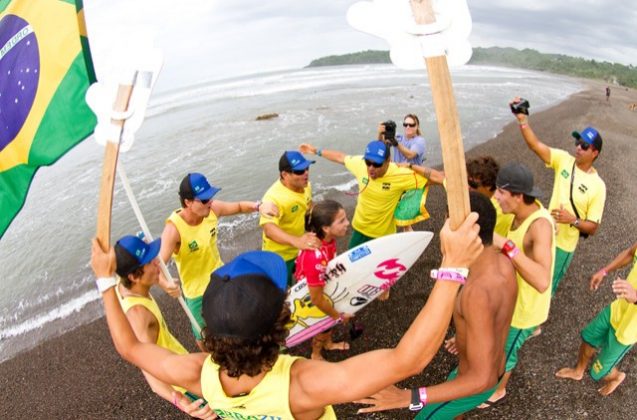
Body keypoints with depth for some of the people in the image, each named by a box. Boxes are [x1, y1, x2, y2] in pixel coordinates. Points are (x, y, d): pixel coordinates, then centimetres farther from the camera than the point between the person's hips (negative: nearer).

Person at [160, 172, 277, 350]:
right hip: (196, 291, -5)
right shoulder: (174, 228, -33)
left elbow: (239, 206, -2)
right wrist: (165, 282, -61)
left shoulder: (212, 209, -19)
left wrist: (259, 206, -22)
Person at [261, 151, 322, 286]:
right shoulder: (274, 197, -36)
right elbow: (269, 229, -51)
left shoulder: (305, 185, -10)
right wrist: (296, 241, -66)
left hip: (302, 249, 7)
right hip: (280, 254, -7)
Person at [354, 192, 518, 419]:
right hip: (495, 365, 8)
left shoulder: (477, 292, -44)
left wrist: (408, 397, -43)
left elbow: (480, 379, -40)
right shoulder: (503, 262, -15)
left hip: (478, 382, -7)